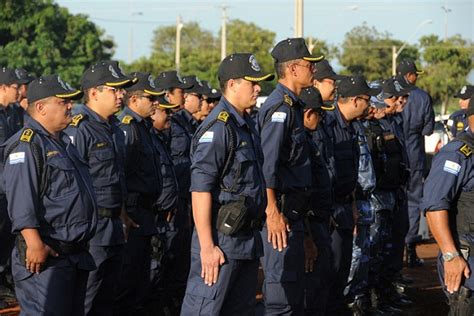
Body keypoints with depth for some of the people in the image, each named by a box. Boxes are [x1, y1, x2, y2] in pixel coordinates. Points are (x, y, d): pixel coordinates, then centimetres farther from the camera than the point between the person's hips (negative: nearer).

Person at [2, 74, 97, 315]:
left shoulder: (63, 142, 19)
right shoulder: (26, 145, -13)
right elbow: (21, 202, -22)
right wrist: (34, 244, -27)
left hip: (77, 256, 10)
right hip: (46, 256, -10)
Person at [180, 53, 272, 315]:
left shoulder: (246, 125, 15)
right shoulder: (217, 127, -15)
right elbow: (200, 190, -20)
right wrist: (207, 246, -23)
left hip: (248, 241, 10)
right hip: (222, 241, -10)